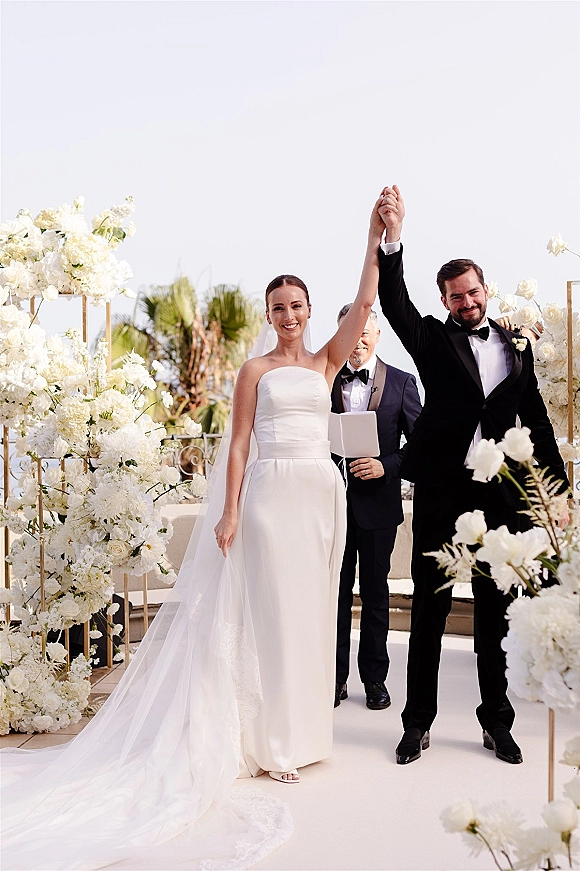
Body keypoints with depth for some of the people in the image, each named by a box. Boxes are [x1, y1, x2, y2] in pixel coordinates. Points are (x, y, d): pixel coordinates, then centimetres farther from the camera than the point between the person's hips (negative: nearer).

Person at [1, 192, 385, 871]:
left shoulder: (326, 363, 12)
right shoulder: (256, 371, 4)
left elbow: (364, 304, 1)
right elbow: (239, 445, -1)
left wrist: (377, 237, -8)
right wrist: (229, 511, -10)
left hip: (323, 493, 4)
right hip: (271, 491, -4)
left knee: (311, 611, 9)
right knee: (269, 610, -1)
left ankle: (301, 726, 22)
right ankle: (271, 738, 8)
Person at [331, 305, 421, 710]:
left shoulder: (402, 382, 0)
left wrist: (386, 466, -16)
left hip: (378, 503, -1)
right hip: (333, 502, 1)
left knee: (375, 592, 10)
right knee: (335, 591, 9)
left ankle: (375, 678, 23)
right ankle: (335, 677, 21)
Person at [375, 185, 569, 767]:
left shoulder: (517, 346, 12)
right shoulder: (433, 340, 5)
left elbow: (536, 418, 12)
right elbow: (394, 304, -12)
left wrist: (557, 486, 7)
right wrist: (391, 238, -25)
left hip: (502, 494, 2)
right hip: (441, 490, -2)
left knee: (495, 611, 11)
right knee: (429, 609, 5)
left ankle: (496, 723, 25)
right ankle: (418, 723, 17)